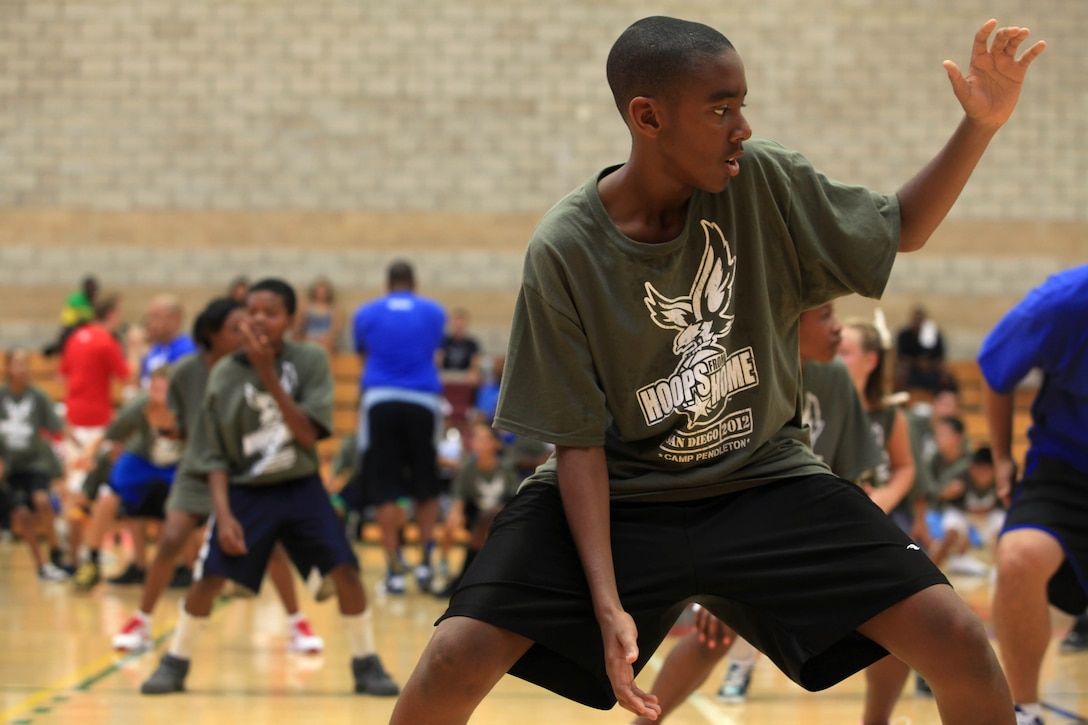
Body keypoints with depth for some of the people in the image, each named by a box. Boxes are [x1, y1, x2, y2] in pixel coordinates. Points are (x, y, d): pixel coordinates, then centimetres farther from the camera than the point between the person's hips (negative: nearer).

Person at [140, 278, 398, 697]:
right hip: (246, 490, 0)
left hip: (301, 488, 0)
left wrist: (269, 374, -25)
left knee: (345, 572, -10)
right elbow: (215, 456, -3)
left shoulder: (310, 362, -9)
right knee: (209, 577, -8)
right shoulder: (225, 374, -8)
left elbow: (308, 434, -19)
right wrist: (224, 515, -14)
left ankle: (366, 665, 5)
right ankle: (175, 663, 10)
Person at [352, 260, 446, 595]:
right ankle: (425, 561, 7)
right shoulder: (434, 312, 10)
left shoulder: (366, 313, 9)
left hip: (380, 401, 0)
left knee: (385, 490, 2)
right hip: (422, 402, 0)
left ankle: (394, 570, 1)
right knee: (426, 489, 14)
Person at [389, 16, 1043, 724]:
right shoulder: (563, 252, -16)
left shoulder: (762, 181, -9)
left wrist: (982, 124, -10)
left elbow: (902, 229, 6)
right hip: (618, 493, -2)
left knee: (960, 643, -15)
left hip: (767, 480, 2)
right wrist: (608, 604, -22)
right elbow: (579, 440, -12)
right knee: (453, 663, -21)